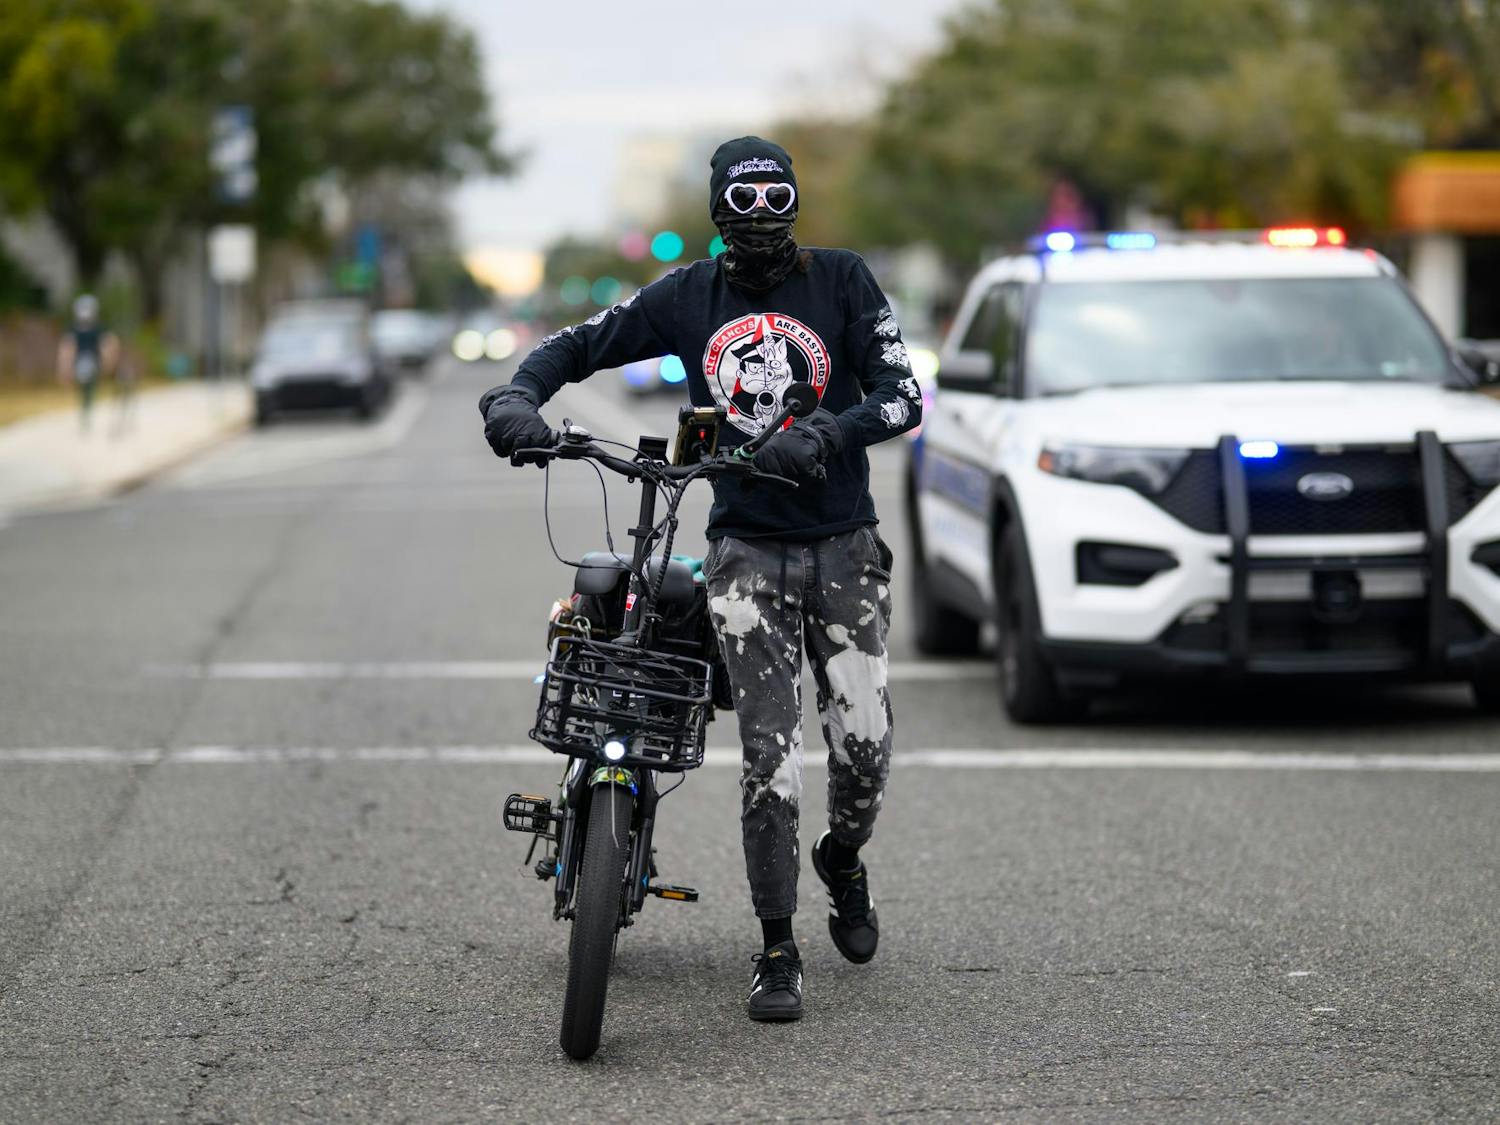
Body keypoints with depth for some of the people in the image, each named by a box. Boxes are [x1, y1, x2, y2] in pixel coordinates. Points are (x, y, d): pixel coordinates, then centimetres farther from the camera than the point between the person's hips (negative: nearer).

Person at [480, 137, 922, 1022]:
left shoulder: (840, 281, 0)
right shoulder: (688, 298, 4)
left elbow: (904, 396, -8)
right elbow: (579, 346, 8)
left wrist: (826, 436, -26)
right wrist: (517, 398, -12)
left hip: (844, 549, 0)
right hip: (747, 553, 0)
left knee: (864, 743, -4)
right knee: (770, 755, -8)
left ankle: (843, 862, 30)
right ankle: (778, 950, 1)